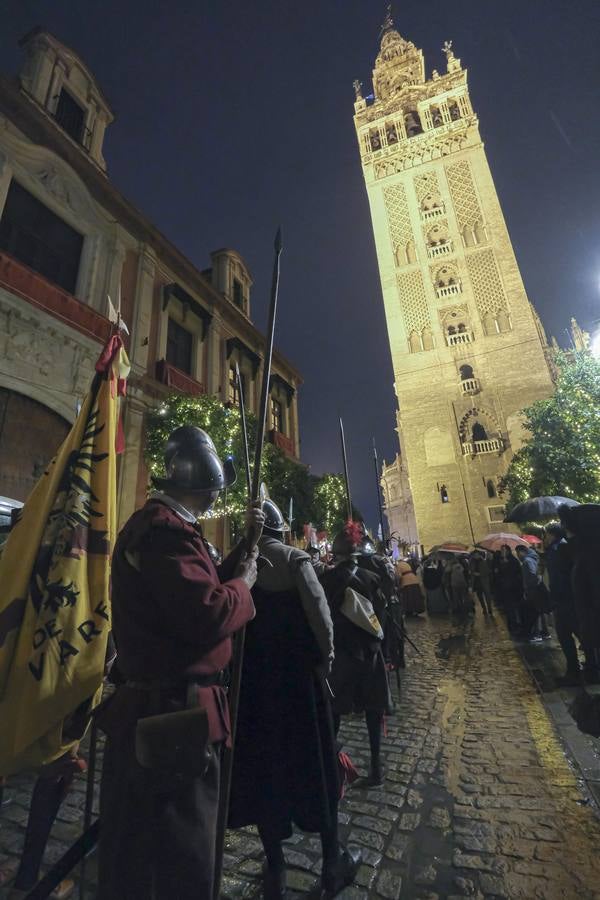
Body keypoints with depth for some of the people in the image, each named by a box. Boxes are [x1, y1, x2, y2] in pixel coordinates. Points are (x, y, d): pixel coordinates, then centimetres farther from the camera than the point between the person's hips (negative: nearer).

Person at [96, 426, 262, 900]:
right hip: (175, 714, -11)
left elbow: (199, 586, 12)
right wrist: (244, 582, -14)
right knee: (180, 859, 10)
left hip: (159, 708, 11)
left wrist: (245, 542, 4)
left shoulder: (164, 524, 11)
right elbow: (208, 615, -33)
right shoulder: (165, 527, -24)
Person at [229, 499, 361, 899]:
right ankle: (333, 862, 32)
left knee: (262, 765, 17)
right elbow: (318, 611, -18)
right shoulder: (294, 558, -11)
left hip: (250, 675, 3)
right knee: (313, 761, 15)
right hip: (297, 671, -2)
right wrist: (326, 656, -3)